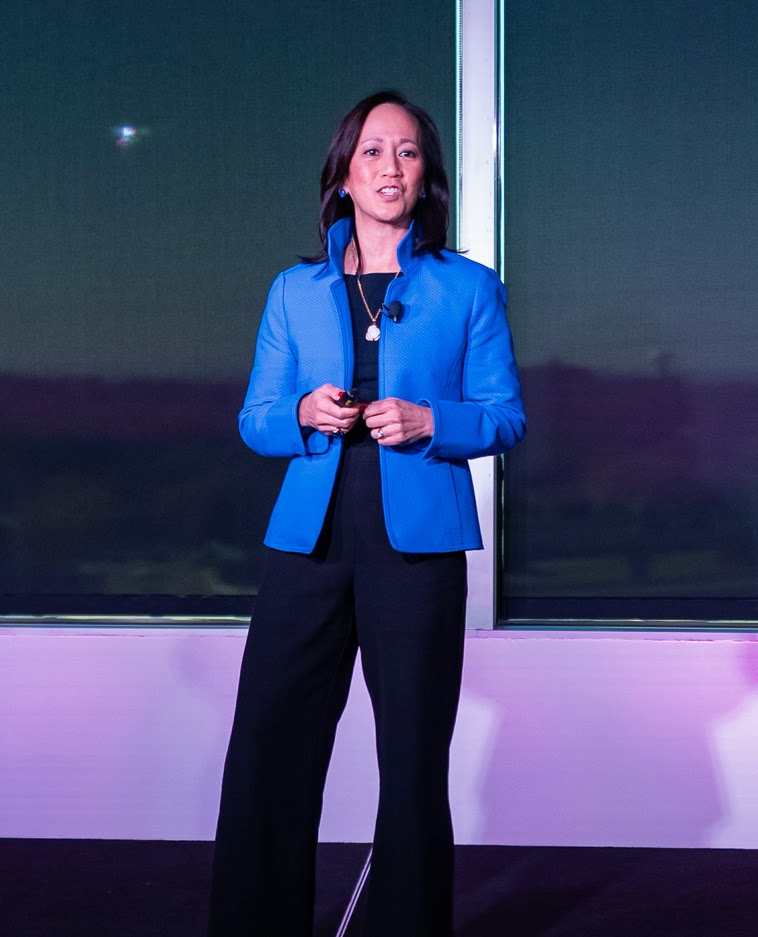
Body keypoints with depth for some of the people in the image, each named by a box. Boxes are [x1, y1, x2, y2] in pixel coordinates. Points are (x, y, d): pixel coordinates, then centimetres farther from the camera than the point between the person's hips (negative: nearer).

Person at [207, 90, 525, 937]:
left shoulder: (468, 288, 8)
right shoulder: (295, 290, 13)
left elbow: (506, 417, 7)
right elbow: (254, 420, 14)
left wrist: (429, 422, -11)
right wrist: (305, 414, -8)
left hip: (417, 543, -1)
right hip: (309, 541, 2)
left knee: (413, 759, 2)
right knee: (266, 745, -1)